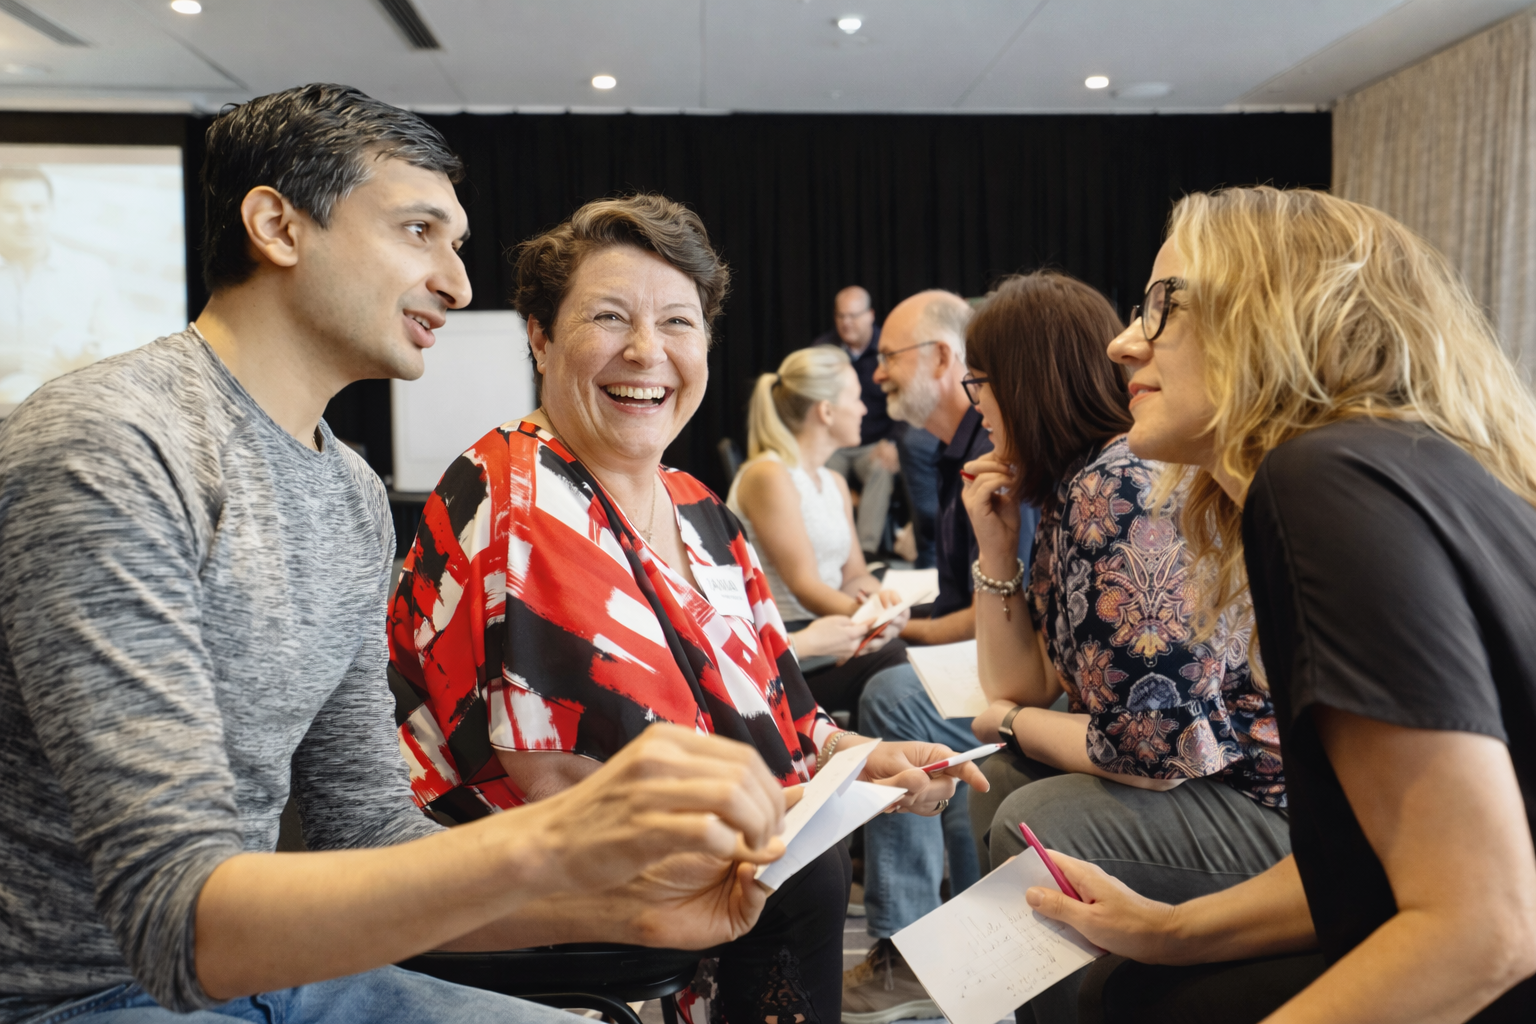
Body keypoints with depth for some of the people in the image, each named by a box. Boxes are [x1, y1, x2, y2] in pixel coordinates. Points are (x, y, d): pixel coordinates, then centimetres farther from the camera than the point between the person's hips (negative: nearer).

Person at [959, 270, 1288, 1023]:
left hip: (1282, 798, -10)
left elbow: (1153, 749, -27)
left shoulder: (1123, 494, -24)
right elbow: (1022, 685, 7)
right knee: (989, 781, 13)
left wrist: (1012, 723, -9)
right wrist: (995, 544, -3)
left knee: (1033, 827, -21)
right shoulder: (1067, 493, 4)